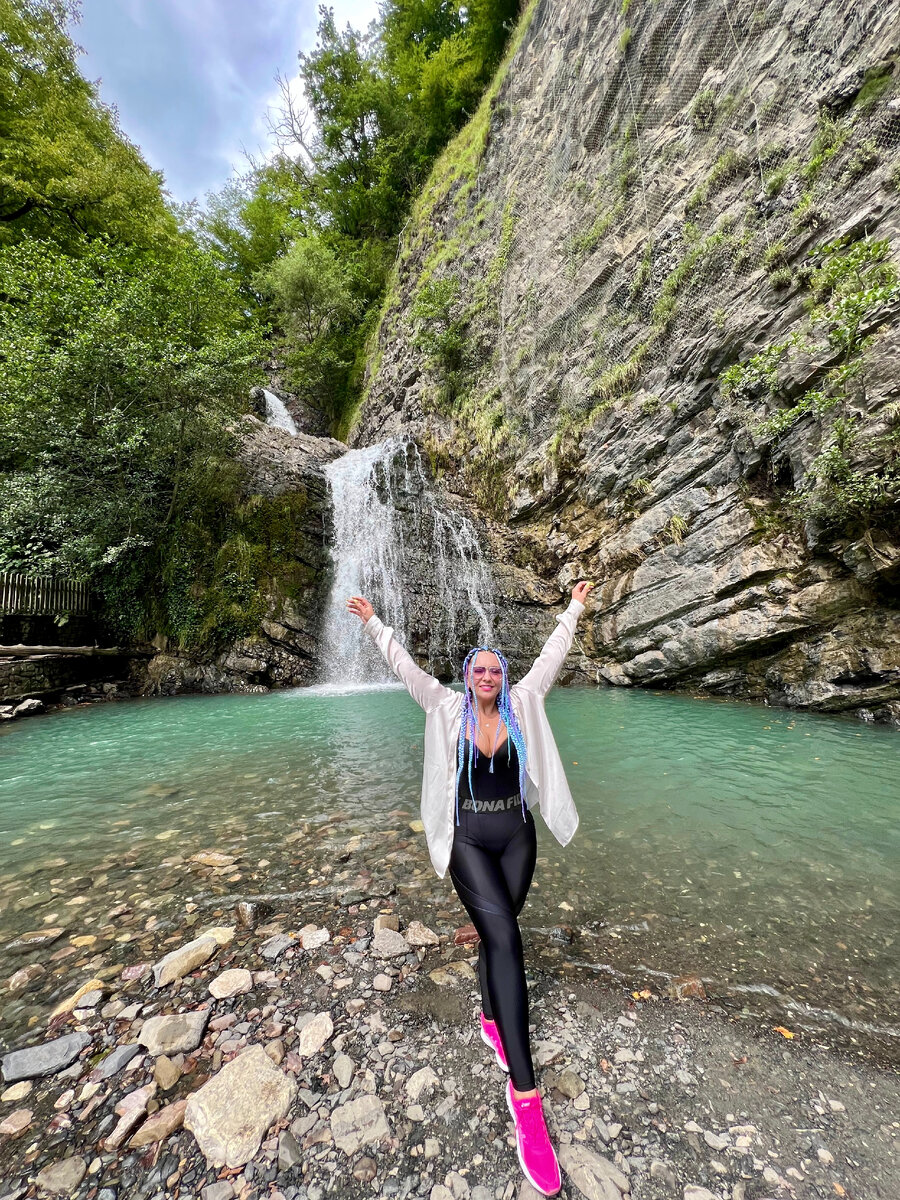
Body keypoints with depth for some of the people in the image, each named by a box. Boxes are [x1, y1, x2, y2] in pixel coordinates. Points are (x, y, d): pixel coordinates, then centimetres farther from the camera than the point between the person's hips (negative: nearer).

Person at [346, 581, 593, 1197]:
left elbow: (553, 655, 3)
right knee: (505, 937, -15)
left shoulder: (523, 705, -1)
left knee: (497, 934, 16)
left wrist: (574, 608, 8)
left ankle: (492, 1019, 44)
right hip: (469, 841, -3)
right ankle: (525, 1089, -4)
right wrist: (374, 624, -2)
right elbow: (406, 667, -4)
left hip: (517, 837, 3)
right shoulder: (448, 709, -5)